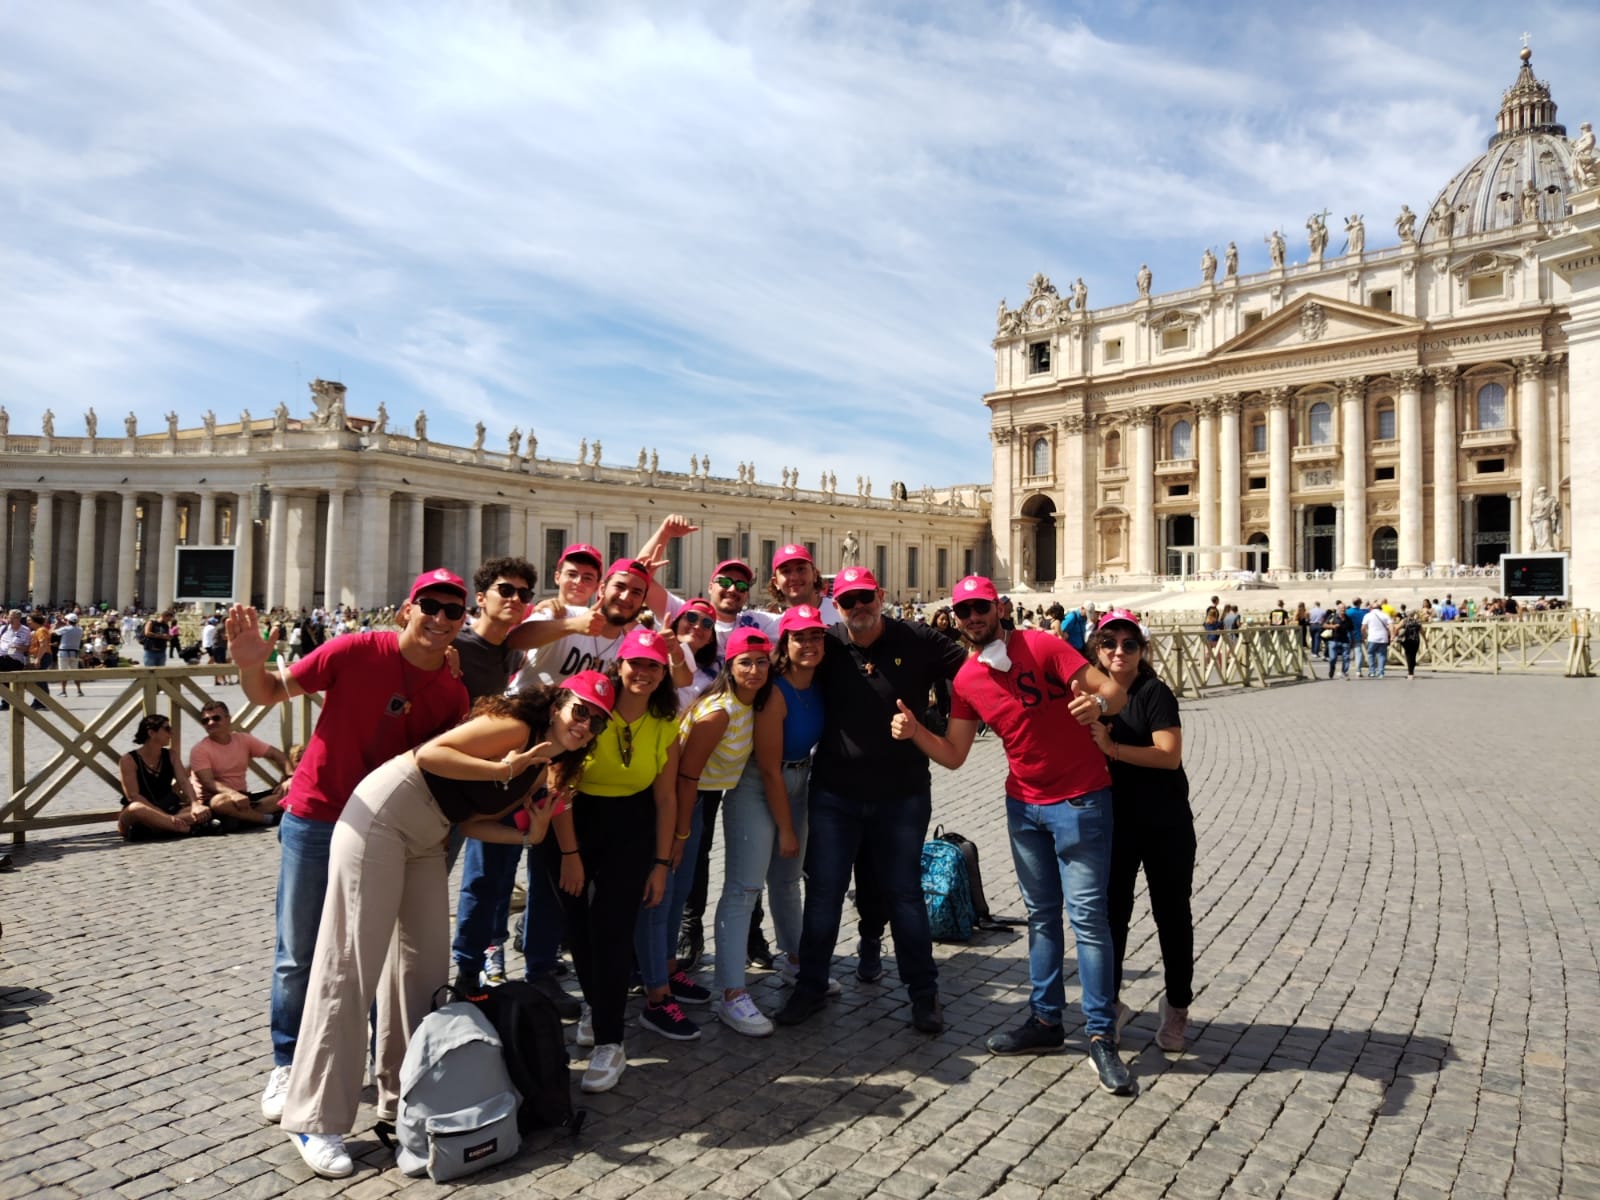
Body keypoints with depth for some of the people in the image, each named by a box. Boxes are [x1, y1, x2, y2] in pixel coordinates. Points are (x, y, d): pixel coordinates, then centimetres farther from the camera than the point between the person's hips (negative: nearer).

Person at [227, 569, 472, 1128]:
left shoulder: (453, 693, -6)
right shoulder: (357, 651, -18)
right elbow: (270, 692, -10)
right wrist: (250, 664, -30)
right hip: (315, 817, -3)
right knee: (298, 954, 9)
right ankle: (287, 1065, 27)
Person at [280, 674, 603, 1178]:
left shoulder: (546, 774, 9)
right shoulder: (515, 726, -16)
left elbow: (471, 820, 9)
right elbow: (429, 754, -22)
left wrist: (528, 834, -4)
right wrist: (503, 769, -26)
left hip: (426, 840, 9)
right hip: (381, 816, -9)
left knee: (427, 962, 9)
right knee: (351, 965, -6)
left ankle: (405, 1097, 23)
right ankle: (316, 1122, 2)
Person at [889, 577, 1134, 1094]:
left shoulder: (1040, 646, -14)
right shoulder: (966, 680, 2)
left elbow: (1115, 690, -18)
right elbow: (953, 755, 4)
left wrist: (1097, 703, -41)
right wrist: (914, 732, -13)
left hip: (1080, 799, -6)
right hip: (1024, 804, 6)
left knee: (1087, 916, -4)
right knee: (1041, 913, 15)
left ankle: (1102, 1036, 6)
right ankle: (1046, 1019, 26)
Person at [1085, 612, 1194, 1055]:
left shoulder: (1154, 693, -12)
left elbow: (1169, 754, -22)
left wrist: (1112, 747, -29)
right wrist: (1084, 729, -8)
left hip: (1165, 824, -4)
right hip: (1115, 822, 4)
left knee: (1171, 913, 10)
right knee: (1110, 911, 7)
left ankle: (1177, 1006, 28)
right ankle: (1109, 1001, 25)